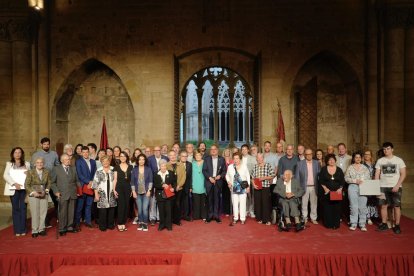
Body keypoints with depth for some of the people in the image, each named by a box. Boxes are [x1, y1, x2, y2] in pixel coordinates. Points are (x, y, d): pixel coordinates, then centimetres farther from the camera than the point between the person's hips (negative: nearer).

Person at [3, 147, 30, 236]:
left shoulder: (27, 164, 15)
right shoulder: (9, 164, 12)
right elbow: (5, 175, 0)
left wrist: (28, 173, -14)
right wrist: (14, 183, -14)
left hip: (24, 188, 1)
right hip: (13, 189, 0)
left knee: (23, 208, -2)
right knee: (15, 208, 0)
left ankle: (23, 230, 2)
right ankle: (17, 230, 3)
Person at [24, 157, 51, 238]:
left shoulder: (46, 172, 1)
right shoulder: (30, 172, -7)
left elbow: (49, 183, 10)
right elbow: (26, 185, -5)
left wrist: (46, 191, -4)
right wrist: (33, 192, -14)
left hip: (44, 195, 3)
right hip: (33, 195, -2)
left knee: (43, 212, 5)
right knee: (35, 213, 1)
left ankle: (41, 229, 17)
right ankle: (35, 231, 12)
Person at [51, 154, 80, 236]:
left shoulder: (73, 168, 13)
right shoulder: (56, 169, 3)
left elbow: (77, 181, 15)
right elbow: (52, 182, 3)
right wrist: (56, 191, -6)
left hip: (73, 194, 3)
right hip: (62, 194, -3)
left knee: (71, 212, 7)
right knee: (63, 212, 0)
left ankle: (70, 227, 19)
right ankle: (62, 229, 10)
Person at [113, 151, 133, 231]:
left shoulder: (130, 167, 7)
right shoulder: (117, 167, 4)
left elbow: (132, 179, 8)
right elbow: (115, 179, 3)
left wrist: (132, 189, 4)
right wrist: (114, 190, -4)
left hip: (128, 188, 2)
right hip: (119, 188, -2)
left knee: (126, 206, 4)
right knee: (121, 205, -8)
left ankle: (123, 223, 14)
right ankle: (120, 224, 3)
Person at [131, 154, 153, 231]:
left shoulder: (148, 169, 1)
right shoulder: (134, 169, 3)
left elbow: (150, 181, 1)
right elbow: (132, 181, 5)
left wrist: (149, 190, -6)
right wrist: (133, 191, -1)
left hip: (146, 192, -1)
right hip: (137, 192, 1)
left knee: (145, 209, -6)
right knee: (139, 209, 2)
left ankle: (145, 223, 6)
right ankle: (140, 223, 15)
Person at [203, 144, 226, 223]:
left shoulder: (222, 159, 6)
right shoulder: (207, 158, 5)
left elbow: (224, 170, 6)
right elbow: (204, 170, 0)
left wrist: (220, 176, -11)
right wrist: (209, 177, -11)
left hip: (218, 182, 0)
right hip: (209, 181, 0)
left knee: (217, 199, 2)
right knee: (210, 199, 3)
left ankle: (216, 216, 11)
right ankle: (210, 215, 12)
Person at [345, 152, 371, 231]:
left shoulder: (365, 168, 10)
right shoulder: (350, 167, 5)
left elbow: (369, 178, 7)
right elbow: (346, 178, 0)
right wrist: (355, 181, -11)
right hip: (353, 188, -1)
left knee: (362, 206, 1)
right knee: (354, 206, -1)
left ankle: (362, 224, 9)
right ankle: (353, 224, 7)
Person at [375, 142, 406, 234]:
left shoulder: (398, 160, 1)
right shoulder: (380, 160, 7)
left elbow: (403, 174, -2)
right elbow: (377, 174, 7)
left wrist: (397, 186, -12)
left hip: (396, 187, -2)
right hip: (383, 187, 2)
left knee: (397, 206, 0)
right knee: (383, 205, 2)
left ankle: (397, 225, 10)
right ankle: (384, 224, 13)